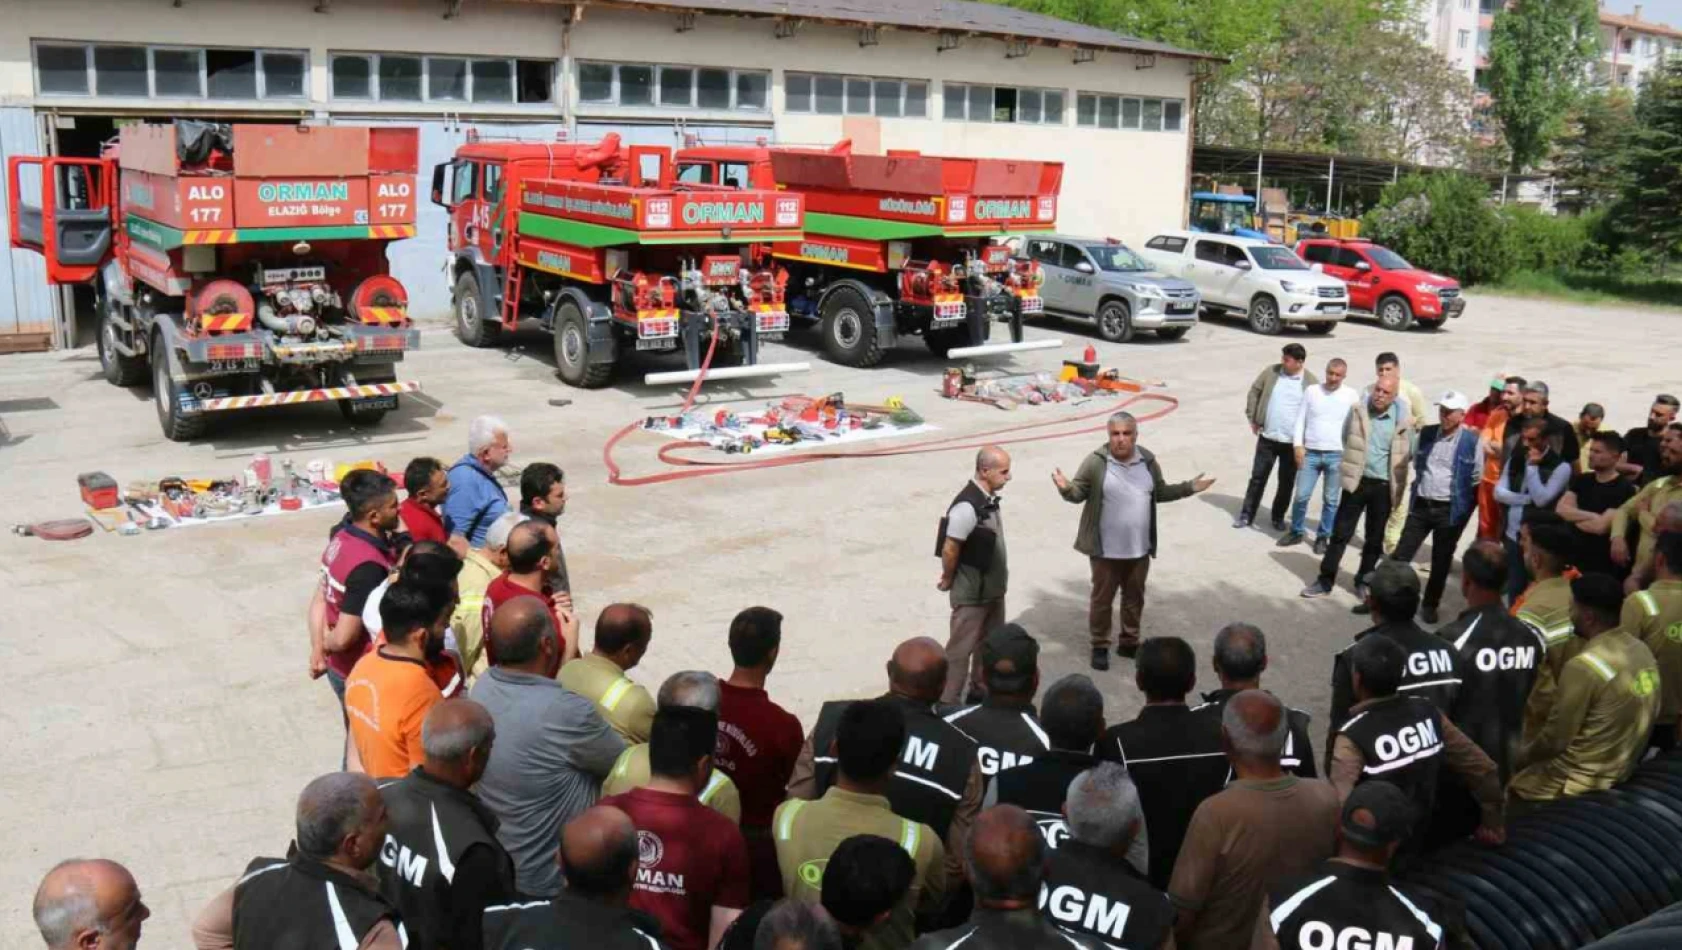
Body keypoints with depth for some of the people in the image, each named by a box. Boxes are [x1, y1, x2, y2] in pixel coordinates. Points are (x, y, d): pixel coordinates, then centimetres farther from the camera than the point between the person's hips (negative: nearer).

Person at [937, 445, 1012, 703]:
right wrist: (948, 580, -8)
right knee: (961, 649, 1)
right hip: (971, 594, -9)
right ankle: (947, 703, 10)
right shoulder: (967, 506, -26)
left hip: (992, 590, 9)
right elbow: (949, 550, -22)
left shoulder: (989, 499, 2)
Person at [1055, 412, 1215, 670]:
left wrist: (1189, 488, 4)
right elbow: (1078, 493, -10)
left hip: (1139, 549, 4)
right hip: (1106, 550, -4)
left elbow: (1160, 492, 13)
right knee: (1102, 598, 8)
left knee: (1134, 597, 18)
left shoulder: (1147, 461, 0)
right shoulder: (1096, 462, -13)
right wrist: (1066, 488, -31)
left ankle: (1129, 642, 35)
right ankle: (1100, 646, 24)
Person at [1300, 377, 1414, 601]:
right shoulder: (1358, 411, -4)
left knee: (1374, 538, 10)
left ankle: (1363, 582, 24)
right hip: (1356, 481, 0)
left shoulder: (1402, 420, -8)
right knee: (1341, 532, 3)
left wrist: (1395, 472, 3)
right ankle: (1325, 580, 10)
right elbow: (1346, 438, 11)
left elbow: (1408, 452, 5)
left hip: (1383, 486, 0)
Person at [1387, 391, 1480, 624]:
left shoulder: (1471, 442, -9)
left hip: (1449, 510, -3)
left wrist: (1465, 509, -3)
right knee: (1401, 554, 5)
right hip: (1420, 505, 3)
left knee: (1441, 561, 9)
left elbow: (1477, 479, -5)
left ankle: (1430, 604, 23)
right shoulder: (1426, 433, 3)